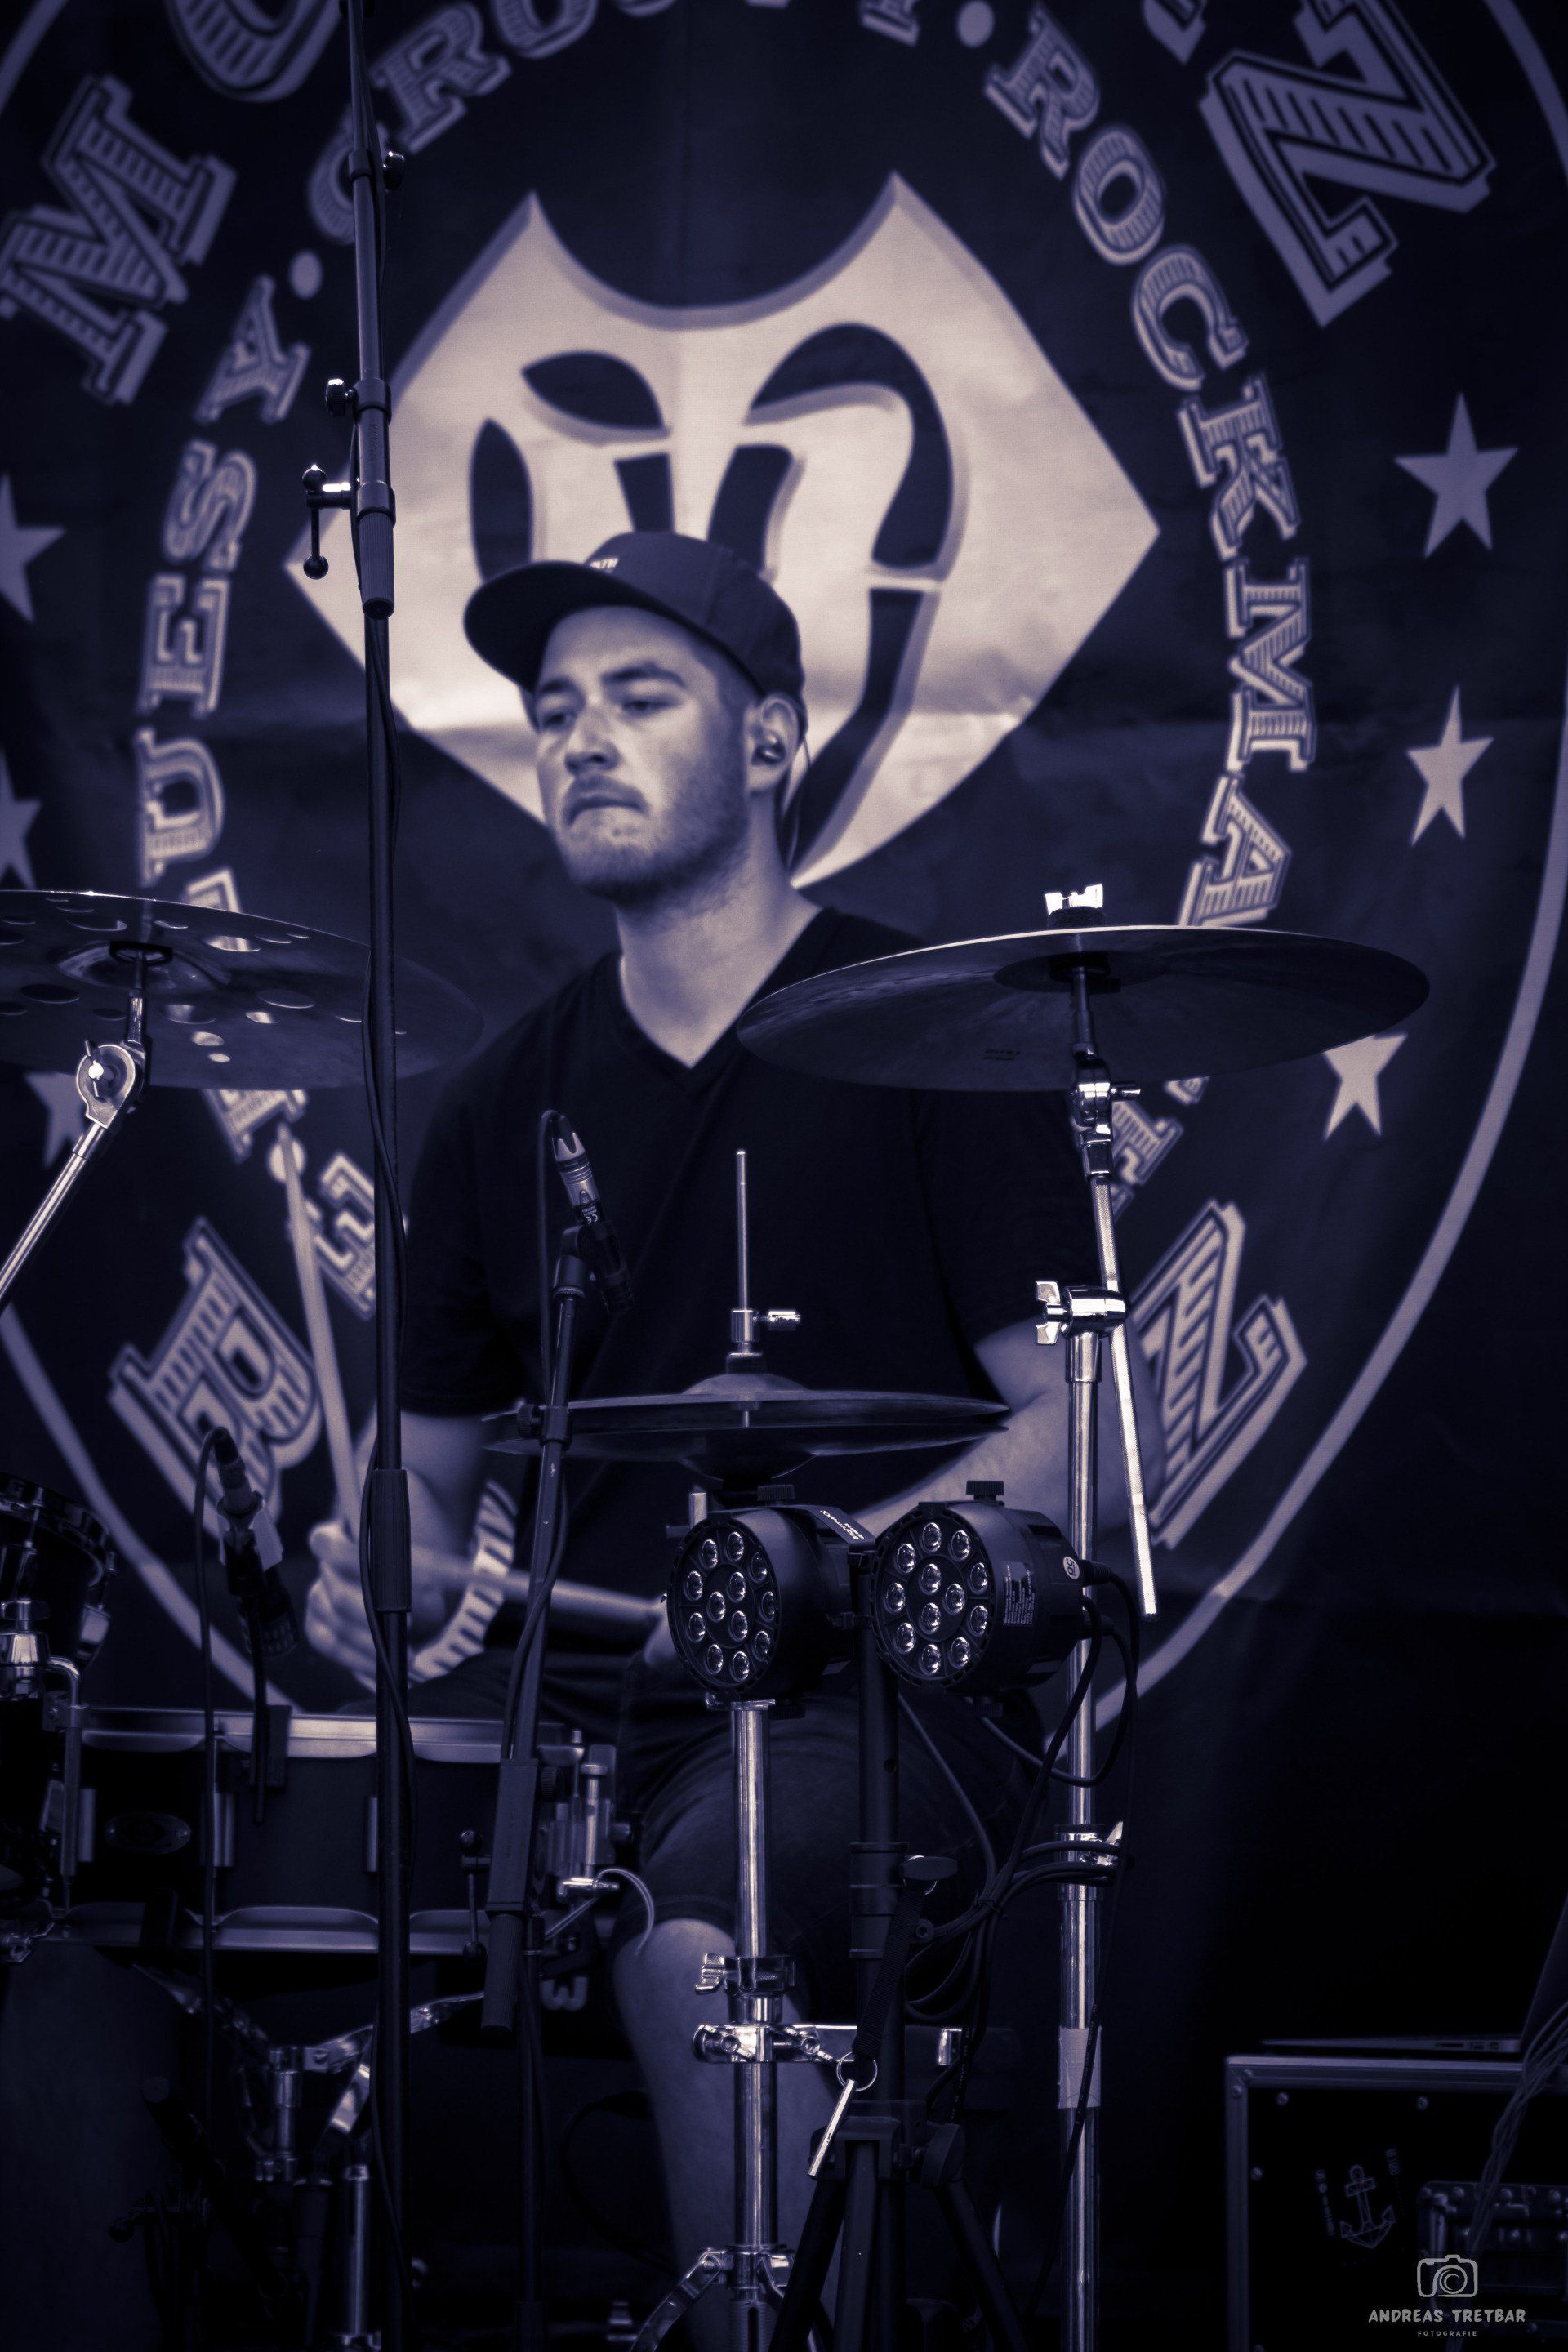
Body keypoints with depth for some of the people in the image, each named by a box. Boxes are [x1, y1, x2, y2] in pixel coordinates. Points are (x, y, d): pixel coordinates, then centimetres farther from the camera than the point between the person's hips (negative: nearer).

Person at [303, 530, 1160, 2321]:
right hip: (570, 1699, 5)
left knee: (692, 1932, -36)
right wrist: (390, 1572, -3)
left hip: (876, 1699, -5)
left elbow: (1084, 1434, -6)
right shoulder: (510, 1103, 16)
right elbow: (434, 1458, 22)